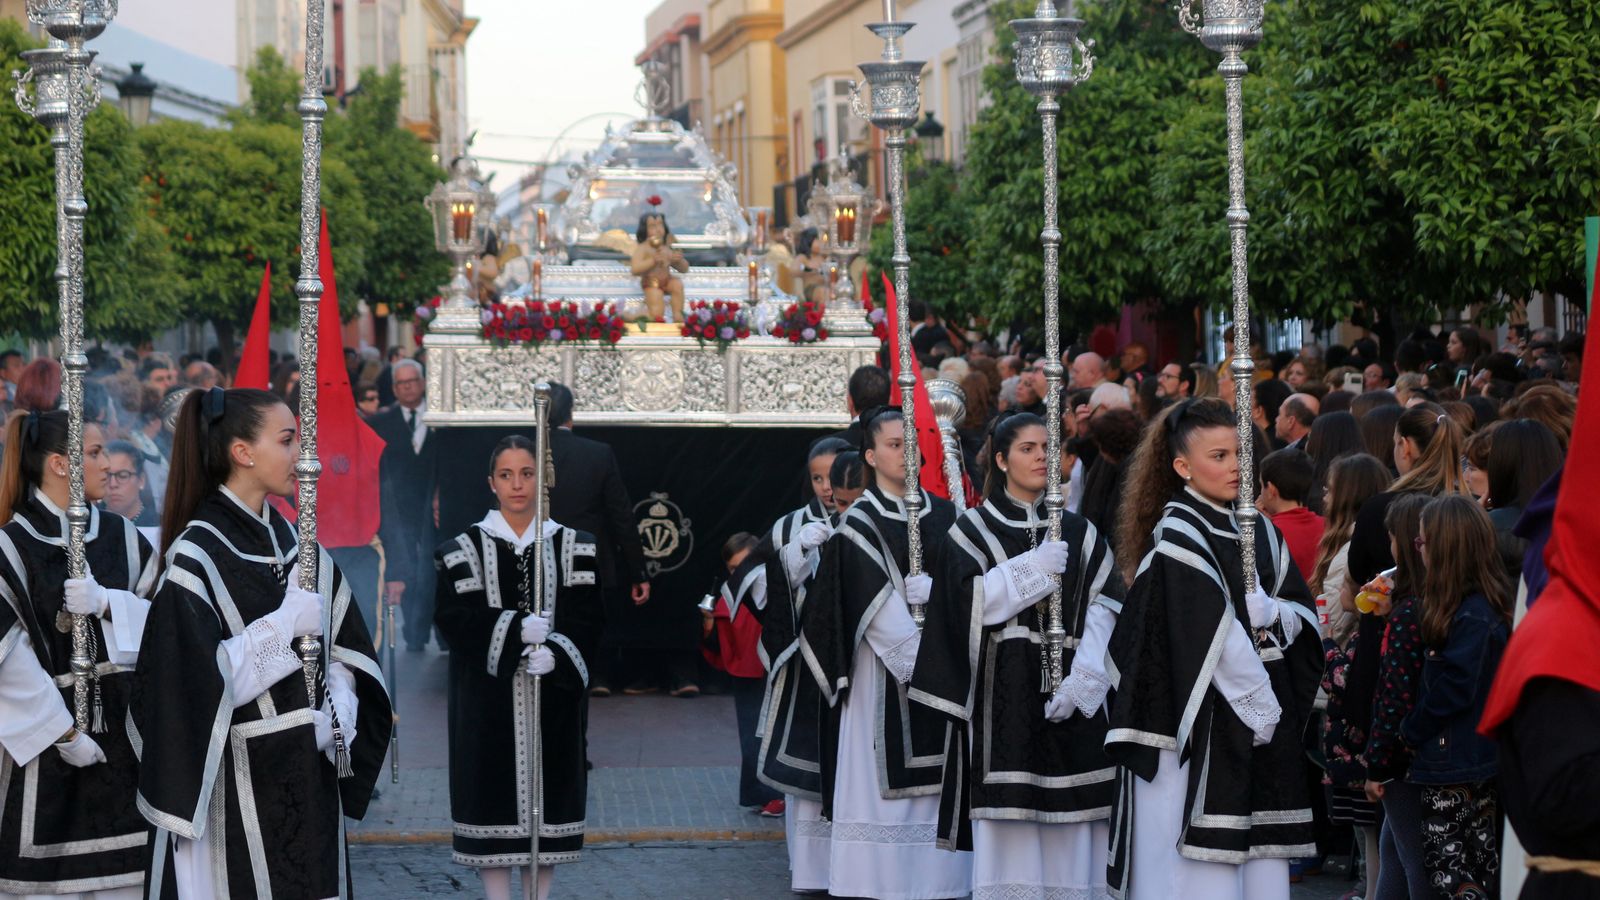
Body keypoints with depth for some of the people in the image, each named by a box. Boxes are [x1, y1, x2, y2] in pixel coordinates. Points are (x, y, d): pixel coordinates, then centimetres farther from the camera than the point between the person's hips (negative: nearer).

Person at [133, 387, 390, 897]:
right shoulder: (197, 554, -11)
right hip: (236, 782, -6)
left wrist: (337, 720, -6)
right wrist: (283, 627, -16)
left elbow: (345, 652, 12)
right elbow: (193, 679, -20)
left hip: (307, 777, 6)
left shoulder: (293, 543, 10)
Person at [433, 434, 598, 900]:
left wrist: (556, 652, -19)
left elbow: (586, 617, 0)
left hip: (552, 697, 1)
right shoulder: (466, 548, 2)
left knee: (547, 790, 3)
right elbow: (454, 617, -7)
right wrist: (516, 630, -20)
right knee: (495, 793, -1)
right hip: (490, 696, -1)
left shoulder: (572, 546, 7)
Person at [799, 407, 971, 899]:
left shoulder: (944, 515, 12)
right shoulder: (860, 523, -1)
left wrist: (930, 590, -13)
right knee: (886, 778, -6)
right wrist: (919, 659, -17)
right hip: (885, 670, -4)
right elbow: (875, 604, -10)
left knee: (939, 780, 1)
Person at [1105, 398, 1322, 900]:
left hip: (1265, 722, 7)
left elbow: (1303, 615, 13)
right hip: (1202, 724, -7)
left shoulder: (1259, 532, 14)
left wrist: (1268, 613, -9)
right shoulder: (1177, 535, -8)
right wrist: (1260, 705, -12)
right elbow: (1212, 635, -15)